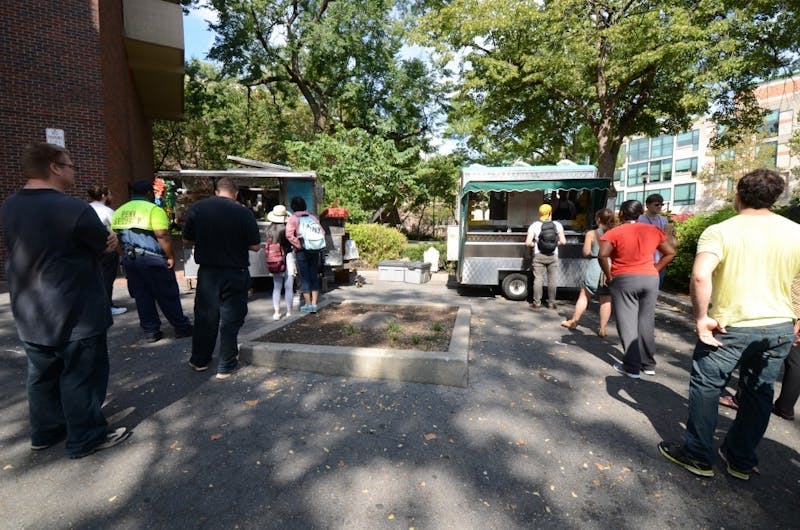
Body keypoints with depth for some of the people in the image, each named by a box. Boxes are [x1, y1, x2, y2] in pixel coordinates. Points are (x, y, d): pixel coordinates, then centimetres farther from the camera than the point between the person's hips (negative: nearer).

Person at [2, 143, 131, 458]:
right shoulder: (74, 209, -21)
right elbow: (104, 245, -9)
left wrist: (103, 241, 3)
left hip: (29, 312, 8)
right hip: (74, 313, -8)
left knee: (42, 374, 20)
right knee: (80, 376, 5)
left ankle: (45, 432, 35)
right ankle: (86, 438, 18)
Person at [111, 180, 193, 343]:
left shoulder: (119, 211, 11)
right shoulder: (153, 209, -11)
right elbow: (162, 235, -20)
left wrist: (125, 255, 20)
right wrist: (170, 256, -13)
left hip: (129, 258, 6)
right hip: (152, 259, -6)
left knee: (142, 296, 12)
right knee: (167, 296, 2)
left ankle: (151, 331, 17)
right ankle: (182, 328, 11)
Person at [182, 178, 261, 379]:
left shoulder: (197, 208, -4)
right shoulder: (243, 212, -13)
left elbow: (187, 239, 6)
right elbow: (255, 246, -9)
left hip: (207, 271, 3)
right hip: (235, 273, -3)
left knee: (205, 316, 17)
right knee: (231, 319, 8)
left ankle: (199, 360, 32)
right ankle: (226, 365, 16)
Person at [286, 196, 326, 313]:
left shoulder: (292, 219, -2)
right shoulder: (313, 217, 10)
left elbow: (289, 234, -17)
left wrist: (299, 245, -9)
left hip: (302, 251, -4)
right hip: (315, 250, 4)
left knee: (304, 278, 4)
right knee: (314, 277, 9)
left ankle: (308, 305, 10)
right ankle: (314, 304, 11)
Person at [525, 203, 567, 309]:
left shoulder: (534, 225, -6)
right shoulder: (557, 225, -1)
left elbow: (528, 243, -12)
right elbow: (563, 241, -6)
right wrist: (556, 244, 13)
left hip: (539, 256, -1)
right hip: (553, 256, 1)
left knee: (538, 279, 4)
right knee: (552, 280, 9)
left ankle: (537, 303, 9)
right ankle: (551, 303, 15)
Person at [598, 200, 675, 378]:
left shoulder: (614, 232, -8)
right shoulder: (653, 230, 8)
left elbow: (602, 255, -20)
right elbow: (670, 253, 11)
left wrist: (609, 276, -9)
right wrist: (655, 270, 11)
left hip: (624, 281, -4)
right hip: (650, 279, 5)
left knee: (627, 323, 2)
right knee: (646, 322, 13)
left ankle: (632, 367, 6)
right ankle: (648, 364, 22)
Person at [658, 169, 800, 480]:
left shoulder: (720, 231, -13)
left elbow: (700, 275, -29)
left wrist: (701, 317, -19)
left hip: (730, 327, -5)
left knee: (705, 387, 9)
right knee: (759, 393, 17)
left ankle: (698, 456, 20)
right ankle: (742, 461, 32)